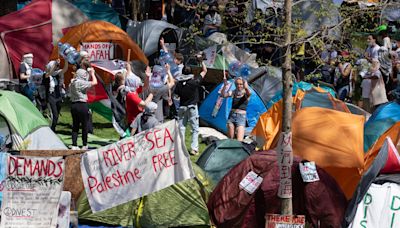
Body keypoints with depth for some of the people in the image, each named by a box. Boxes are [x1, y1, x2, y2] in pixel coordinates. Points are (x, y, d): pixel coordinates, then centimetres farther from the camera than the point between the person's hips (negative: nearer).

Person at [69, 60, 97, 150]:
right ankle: (84, 145, 11)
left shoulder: (72, 82, 8)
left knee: (75, 125, 10)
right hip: (82, 105, -7)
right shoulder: (81, 83, -15)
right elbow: (94, 82, -17)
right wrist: (92, 73, 1)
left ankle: (74, 145, 6)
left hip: (73, 104, 7)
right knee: (85, 125, 5)